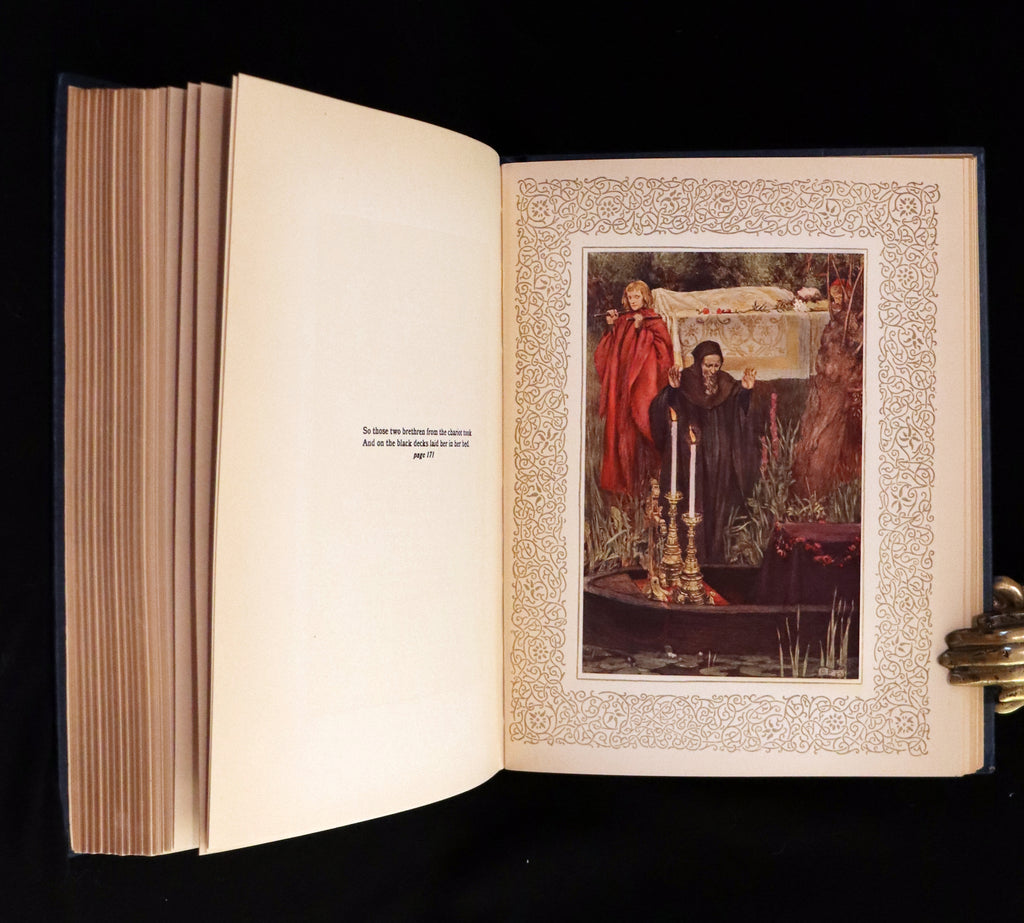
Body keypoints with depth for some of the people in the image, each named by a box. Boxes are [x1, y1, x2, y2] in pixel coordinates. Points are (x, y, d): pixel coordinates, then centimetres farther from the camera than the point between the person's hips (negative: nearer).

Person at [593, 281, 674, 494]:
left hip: (641, 379, -5)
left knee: (637, 426, -7)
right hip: (620, 379, 5)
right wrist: (611, 327, 2)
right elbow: (610, 351, 14)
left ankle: (638, 479, 0)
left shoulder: (653, 320, 2)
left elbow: (662, 345, -12)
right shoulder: (622, 320, 15)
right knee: (618, 424, 4)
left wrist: (641, 328, -18)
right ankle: (619, 477, 13)